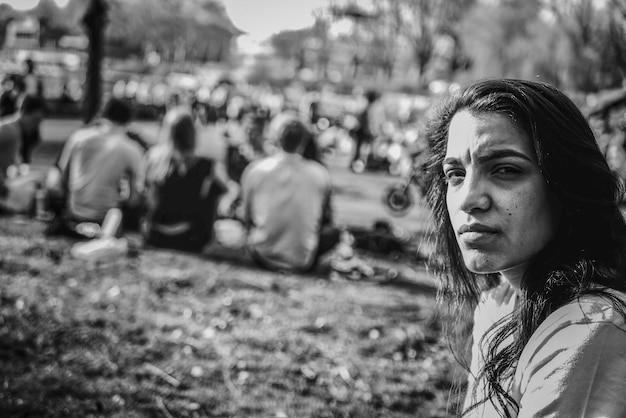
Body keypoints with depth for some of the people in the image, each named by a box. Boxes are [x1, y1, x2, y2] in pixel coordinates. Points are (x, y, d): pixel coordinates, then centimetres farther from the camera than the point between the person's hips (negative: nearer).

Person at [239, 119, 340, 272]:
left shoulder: (254, 169, -9)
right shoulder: (320, 173, -9)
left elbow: (246, 218, 2)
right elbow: (326, 218, 6)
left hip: (263, 258, -1)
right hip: (302, 263, 1)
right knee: (333, 231, 25)